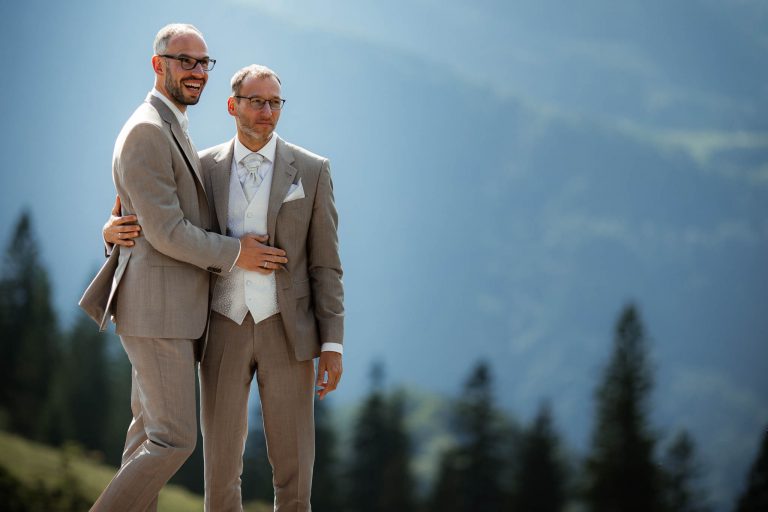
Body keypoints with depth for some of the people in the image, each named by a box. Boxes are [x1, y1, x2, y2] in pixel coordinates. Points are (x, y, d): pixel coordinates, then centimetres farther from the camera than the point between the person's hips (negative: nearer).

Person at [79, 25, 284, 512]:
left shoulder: (171, 131, 18)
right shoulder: (147, 132, -16)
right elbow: (165, 231, -20)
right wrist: (235, 254, -12)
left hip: (173, 308, 11)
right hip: (157, 311, -11)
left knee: (151, 434, 12)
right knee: (175, 440, -10)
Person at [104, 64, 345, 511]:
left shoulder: (311, 171, -2)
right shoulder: (205, 169, 3)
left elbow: (325, 265, -1)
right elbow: (155, 231, 12)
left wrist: (332, 345, -8)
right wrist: (116, 231, -13)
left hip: (285, 330, -1)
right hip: (226, 330, 1)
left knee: (292, 460, -1)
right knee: (222, 461, 2)